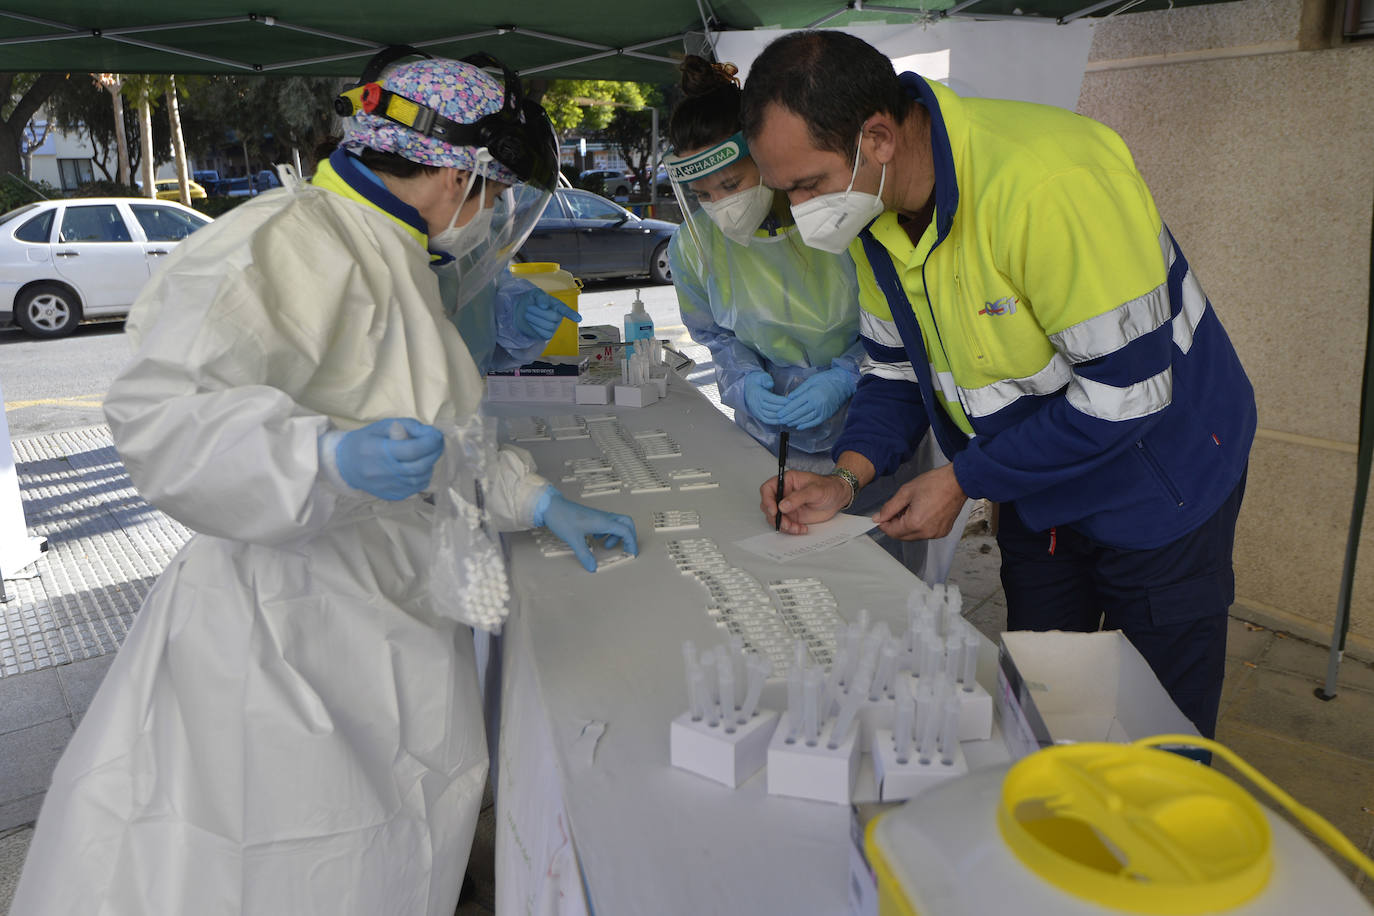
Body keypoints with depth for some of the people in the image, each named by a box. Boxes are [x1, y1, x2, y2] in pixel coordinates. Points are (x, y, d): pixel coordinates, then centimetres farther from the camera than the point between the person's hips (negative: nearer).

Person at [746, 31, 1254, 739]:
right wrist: (849, 476, -14)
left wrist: (963, 480, -23)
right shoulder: (873, 209, -9)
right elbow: (903, 368, 2)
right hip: (1035, 489, 7)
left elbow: (1125, 393, -30)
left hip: (1157, 486, -6)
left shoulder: (1049, 181, -34)